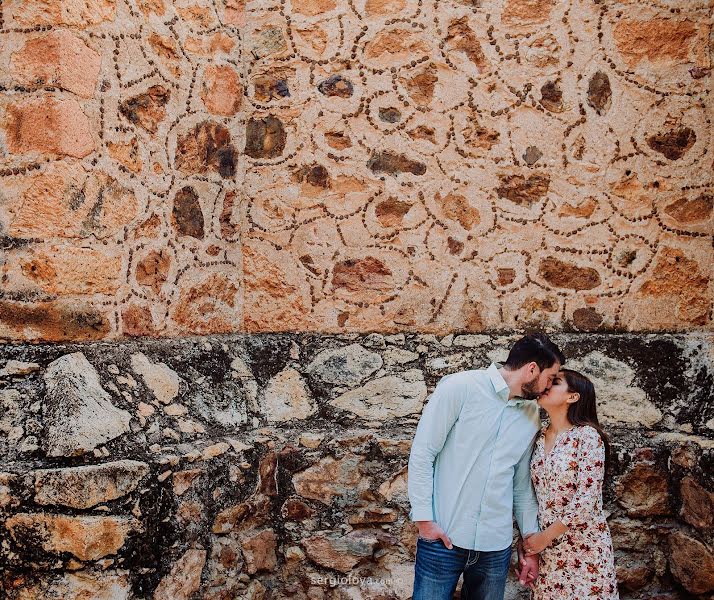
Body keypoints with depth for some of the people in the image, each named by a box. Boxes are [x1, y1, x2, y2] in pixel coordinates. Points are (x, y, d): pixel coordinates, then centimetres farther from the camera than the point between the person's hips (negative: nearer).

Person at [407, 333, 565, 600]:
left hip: (496, 547, 5)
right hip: (443, 539, -5)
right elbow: (422, 453, -7)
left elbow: (523, 485, 16)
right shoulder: (460, 387, -7)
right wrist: (424, 519, -12)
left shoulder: (532, 415, 10)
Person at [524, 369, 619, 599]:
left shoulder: (586, 435, -11)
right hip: (546, 550, 5)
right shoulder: (539, 437, 6)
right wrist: (527, 538, 1)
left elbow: (587, 500, -17)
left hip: (583, 547, -5)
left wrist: (545, 536, -13)